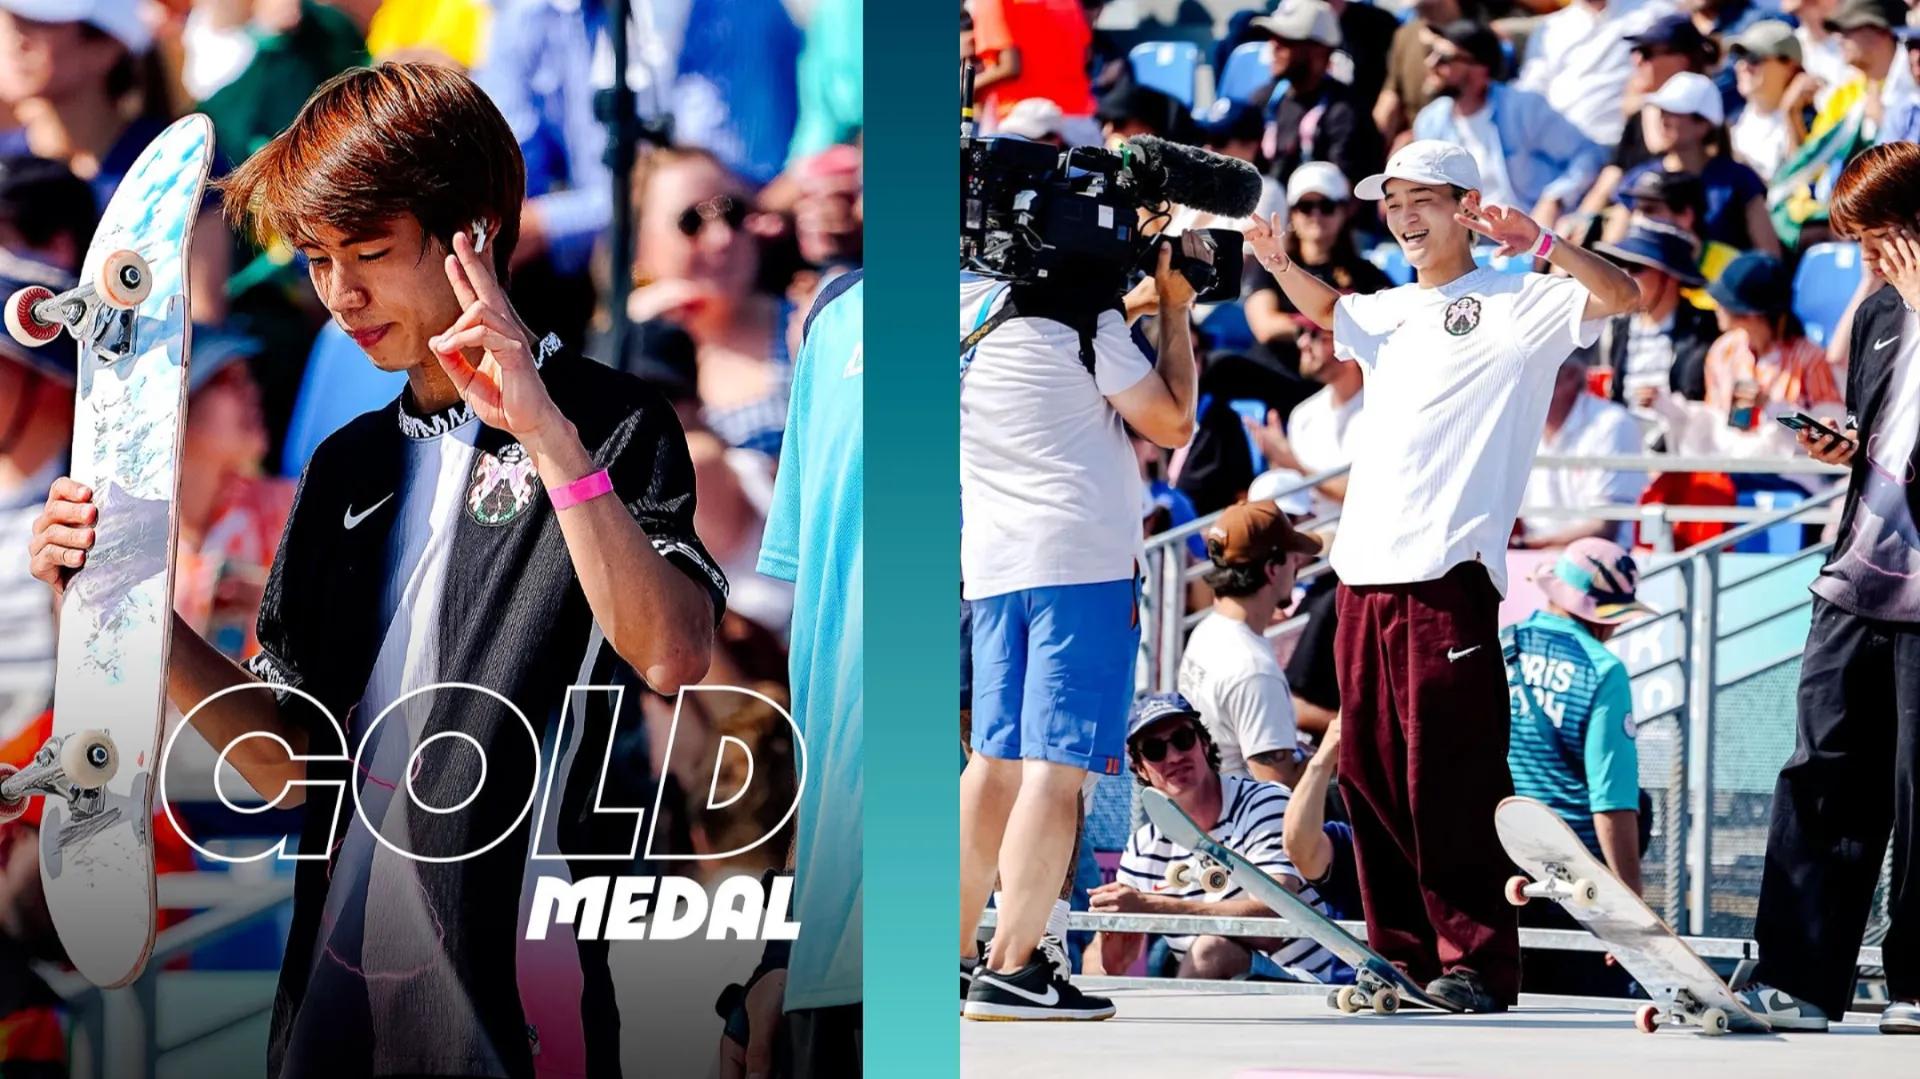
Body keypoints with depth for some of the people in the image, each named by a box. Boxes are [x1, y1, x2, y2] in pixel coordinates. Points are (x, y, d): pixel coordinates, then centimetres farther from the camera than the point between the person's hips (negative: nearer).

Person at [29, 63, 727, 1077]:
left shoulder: (608, 427, -4)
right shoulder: (347, 466, 16)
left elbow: (673, 657, -21)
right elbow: (293, 762, 11)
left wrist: (547, 434, -27)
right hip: (338, 989, 6)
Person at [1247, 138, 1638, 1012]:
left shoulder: (1516, 303, 2)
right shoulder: (1389, 313, 23)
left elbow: (1619, 296, -14)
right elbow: (1326, 311, 45)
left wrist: (1540, 245, -27)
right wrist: (1278, 263, 27)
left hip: (1448, 574, -8)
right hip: (1364, 571, 8)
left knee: (1449, 776, -11)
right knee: (1370, 774, 7)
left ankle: (1476, 962, -9)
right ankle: (1404, 956, 13)